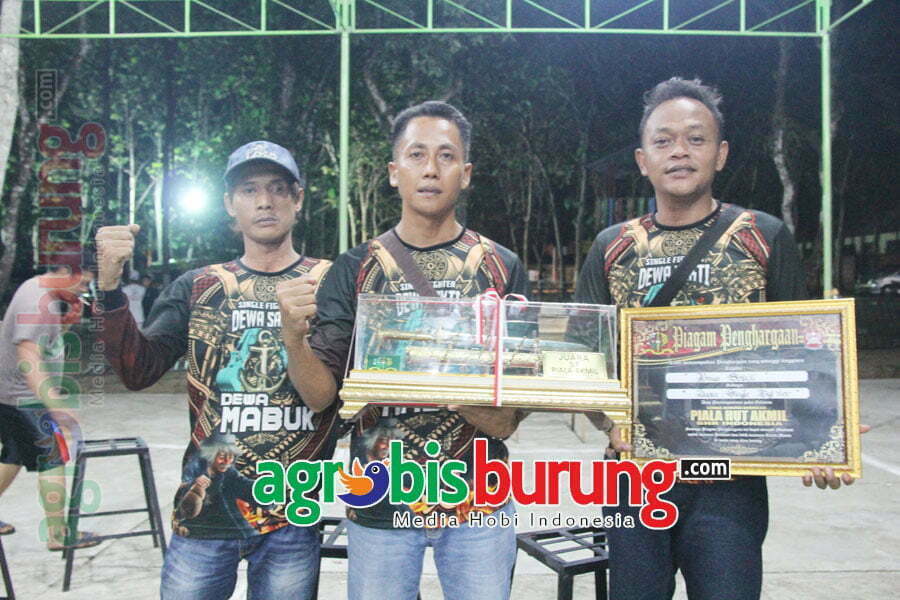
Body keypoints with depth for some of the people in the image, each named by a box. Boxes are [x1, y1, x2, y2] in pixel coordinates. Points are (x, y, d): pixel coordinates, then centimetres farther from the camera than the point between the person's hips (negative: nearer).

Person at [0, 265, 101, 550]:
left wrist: (69, 316, -3)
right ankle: (59, 534, 4)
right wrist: (55, 404, -40)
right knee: (53, 460, -4)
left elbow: (51, 333, 17)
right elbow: (29, 359, -33)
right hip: (25, 399, -10)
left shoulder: (41, 289, 6)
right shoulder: (38, 304, -24)